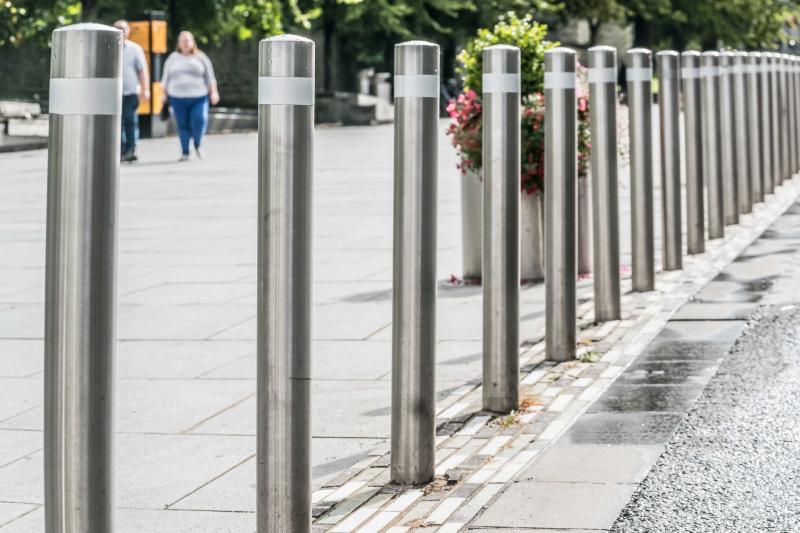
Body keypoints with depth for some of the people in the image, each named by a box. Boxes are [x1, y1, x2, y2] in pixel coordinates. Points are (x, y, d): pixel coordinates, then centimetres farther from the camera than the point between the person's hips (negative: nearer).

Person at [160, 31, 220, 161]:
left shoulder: (200, 58, 9)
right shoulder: (173, 58, 12)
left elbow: (210, 77, 10)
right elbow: (166, 78, 16)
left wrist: (213, 92, 1)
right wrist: (164, 94, 9)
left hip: (198, 97, -1)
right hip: (178, 98, 1)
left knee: (200, 120, -14)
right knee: (182, 125, -2)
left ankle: (197, 145, 12)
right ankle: (185, 152, 7)